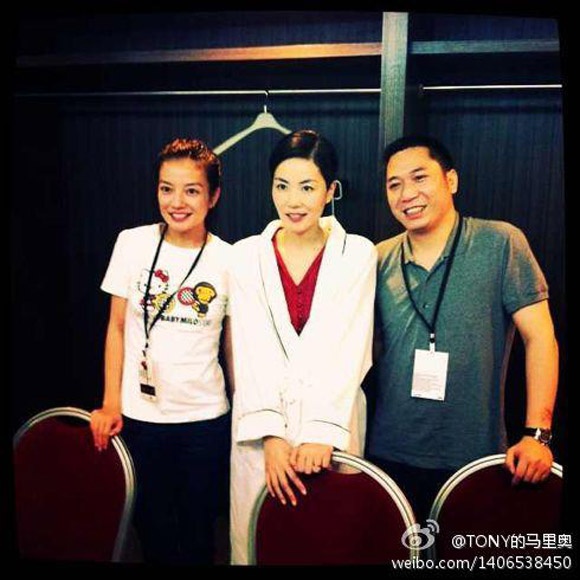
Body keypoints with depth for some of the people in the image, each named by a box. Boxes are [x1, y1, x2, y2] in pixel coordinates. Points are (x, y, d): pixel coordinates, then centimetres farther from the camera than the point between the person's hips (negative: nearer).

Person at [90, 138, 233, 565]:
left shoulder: (228, 259, -5)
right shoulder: (132, 243, -3)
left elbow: (232, 343, 2)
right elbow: (117, 327, 3)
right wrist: (111, 403, -1)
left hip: (205, 417, -1)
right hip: (139, 414, 1)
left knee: (197, 532, 13)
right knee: (151, 526, 15)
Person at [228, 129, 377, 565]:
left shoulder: (358, 253, -2)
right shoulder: (247, 255, 1)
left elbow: (349, 348, -9)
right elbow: (251, 351, -5)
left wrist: (322, 431, -18)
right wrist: (270, 433, -14)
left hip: (332, 422, -1)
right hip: (261, 422, 1)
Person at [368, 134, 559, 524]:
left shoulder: (500, 243, -7)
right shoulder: (379, 261, 1)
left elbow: (539, 337, -8)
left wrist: (537, 434, -14)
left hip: (475, 457, -2)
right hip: (389, 456, 3)